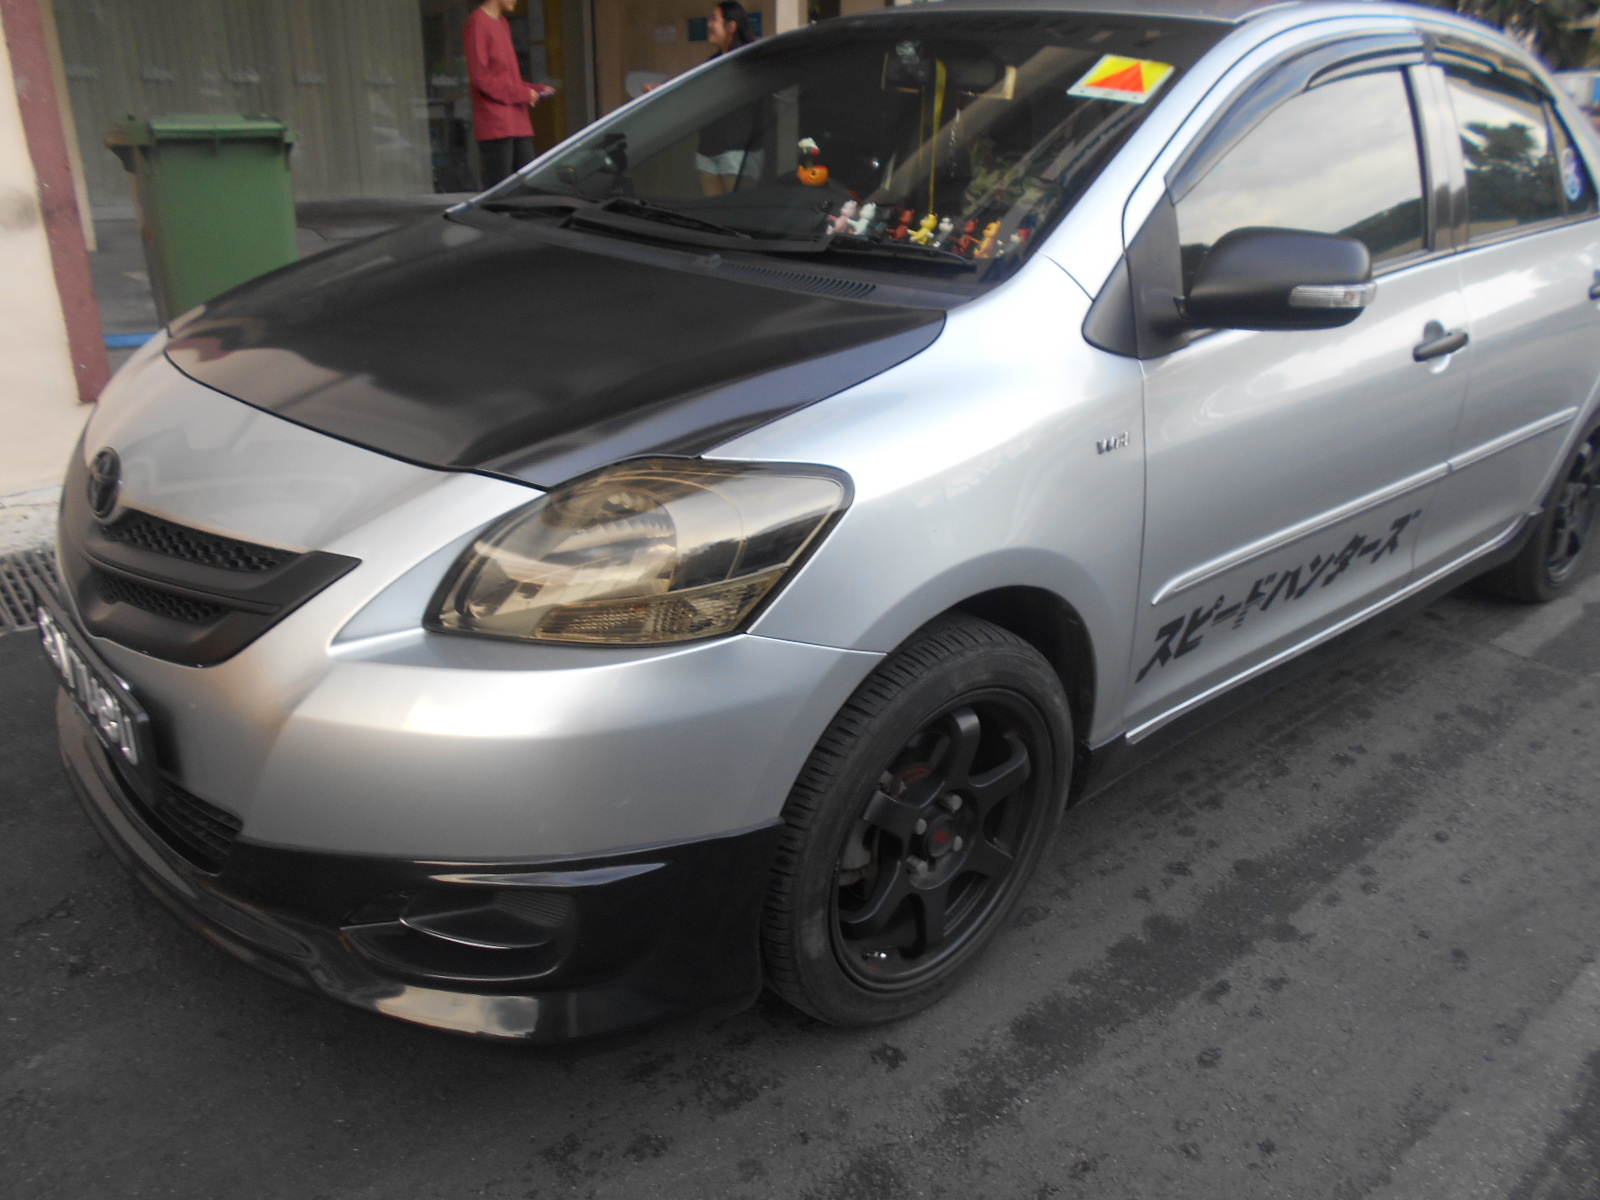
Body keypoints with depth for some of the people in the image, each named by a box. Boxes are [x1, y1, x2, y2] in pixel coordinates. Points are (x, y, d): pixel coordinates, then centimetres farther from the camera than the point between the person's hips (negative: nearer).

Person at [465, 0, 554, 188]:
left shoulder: (503, 23, 20)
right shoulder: (478, 23, -7)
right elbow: (479, 76, -13)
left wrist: (537, 89, 10)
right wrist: (520, 93, -11)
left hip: (518, 123, 9)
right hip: (495, 127, -9)